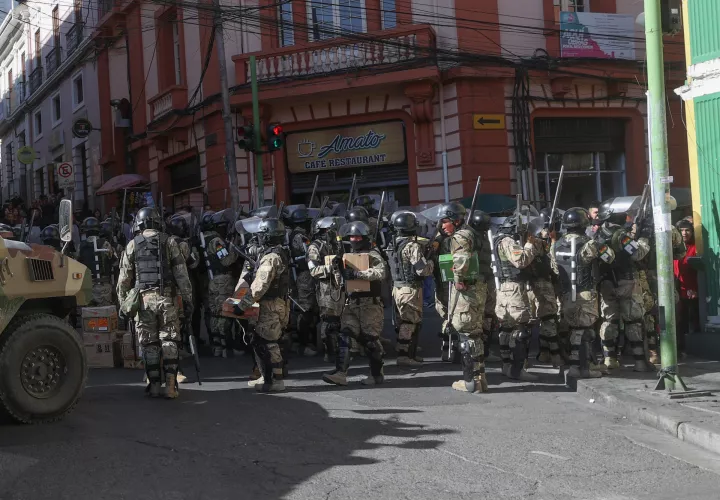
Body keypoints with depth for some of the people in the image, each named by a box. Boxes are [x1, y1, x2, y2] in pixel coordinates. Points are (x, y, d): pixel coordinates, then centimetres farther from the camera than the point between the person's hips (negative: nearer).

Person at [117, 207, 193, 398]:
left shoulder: (132, 245, 7)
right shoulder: (169, 243, 5)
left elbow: (124, 279, 7)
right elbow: (182, 275, 1)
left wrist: (123, 303, 16)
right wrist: (187, 300, 4)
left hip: (143, 298, 0)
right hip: (166, 298, 0)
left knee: (149, 343, 8)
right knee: (169, 340, 4)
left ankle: (154, 385, 9)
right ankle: (170, 384, -5)